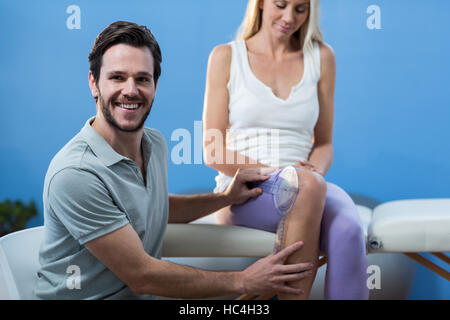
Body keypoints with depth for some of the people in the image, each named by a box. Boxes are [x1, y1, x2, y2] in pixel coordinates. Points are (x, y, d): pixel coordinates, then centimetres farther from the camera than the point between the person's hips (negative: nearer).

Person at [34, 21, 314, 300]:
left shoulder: (155, 143, 3)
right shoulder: (74, 174, -22)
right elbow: (141, 276, -19)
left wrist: (226, 198, 13)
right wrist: (243, 282, -14)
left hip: (142, 298, 7)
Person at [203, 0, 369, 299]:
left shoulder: (321, 57, 11)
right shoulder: (226, 57, 4)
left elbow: (324, 142, 14)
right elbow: (214, 152, -1)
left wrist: (315, 171, -9)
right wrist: (275, 173, -14)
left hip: (307, 189, 3)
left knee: (348, 232, -32)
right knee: (307, 186, -36)